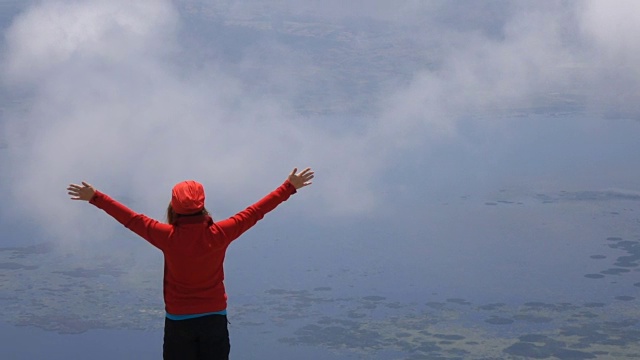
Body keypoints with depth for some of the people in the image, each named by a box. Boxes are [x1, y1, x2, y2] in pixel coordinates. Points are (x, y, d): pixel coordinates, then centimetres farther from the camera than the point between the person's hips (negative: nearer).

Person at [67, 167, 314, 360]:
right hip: (214, 318, 1)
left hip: (178, 321, -1)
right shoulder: (219, 235, -14)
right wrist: (290, 187, 1)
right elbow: (255, 212, -8)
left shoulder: (168, 237, -16)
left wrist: (94, 197, 3)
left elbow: (132, 219, -7)